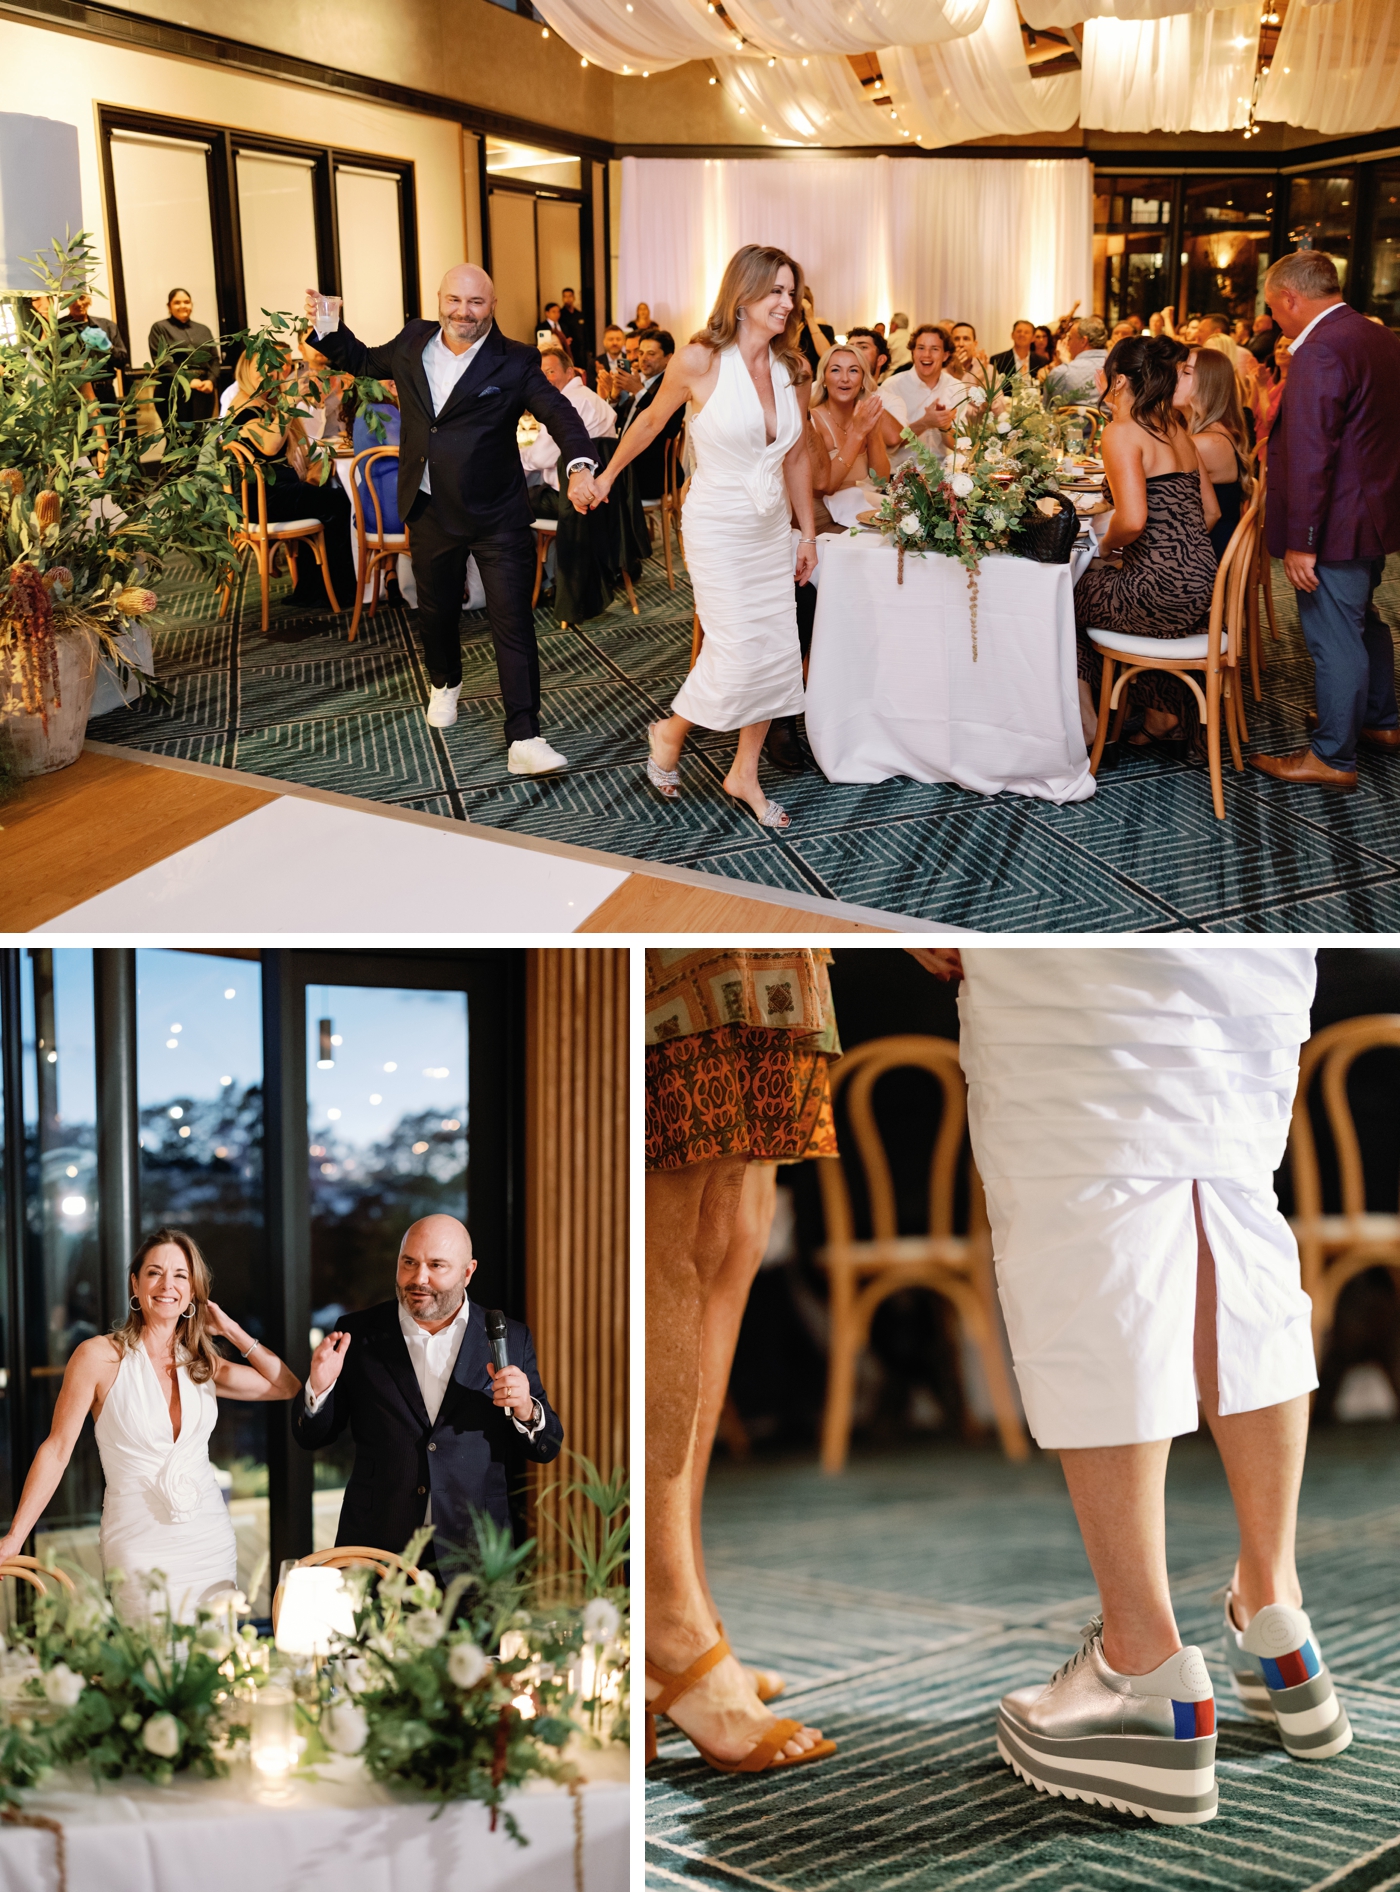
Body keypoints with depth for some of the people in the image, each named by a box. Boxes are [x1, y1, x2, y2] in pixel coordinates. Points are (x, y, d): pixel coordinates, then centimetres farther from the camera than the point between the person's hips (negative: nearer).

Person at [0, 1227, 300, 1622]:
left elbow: (287, 1386, 8)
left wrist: (230, 1330, 5)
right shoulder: (99, 1356, -6)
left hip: (211, 1541, 4)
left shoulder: (202, 1364, 8)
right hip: (139, 1543, -4)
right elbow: (57, 1449, -5)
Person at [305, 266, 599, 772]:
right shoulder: (413, 343, 3)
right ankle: (445, 684, 51)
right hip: (430, 513, 4)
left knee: (514, 624, -8)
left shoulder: (513, 363, -10)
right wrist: (331, 329, 4)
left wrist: (579, 464, -39)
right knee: (437, 610, 22)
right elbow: (364, 360, 22)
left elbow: (559, 413, -20)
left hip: (497, 517, -4)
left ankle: (524, 739, -8)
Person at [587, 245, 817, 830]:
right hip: (718, 527, -6)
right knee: (738, 650, -10)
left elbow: (797, 456, 11)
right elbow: (651, 420, 2)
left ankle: (744, 774, 21)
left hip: (772, 528, 6)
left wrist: (808, 532, 13)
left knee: (776, 652, 6)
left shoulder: (792, 370, 1)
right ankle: (670, 733, 18)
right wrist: (607, 475, 13)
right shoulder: (699, 362, -14)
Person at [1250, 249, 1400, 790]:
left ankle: (1333, 757, 10)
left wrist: (1301, 542, -22)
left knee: (1333, 638, 1)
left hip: (1335, 526, -10)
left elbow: (1310, 457, -25)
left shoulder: (1318, 354, -22)